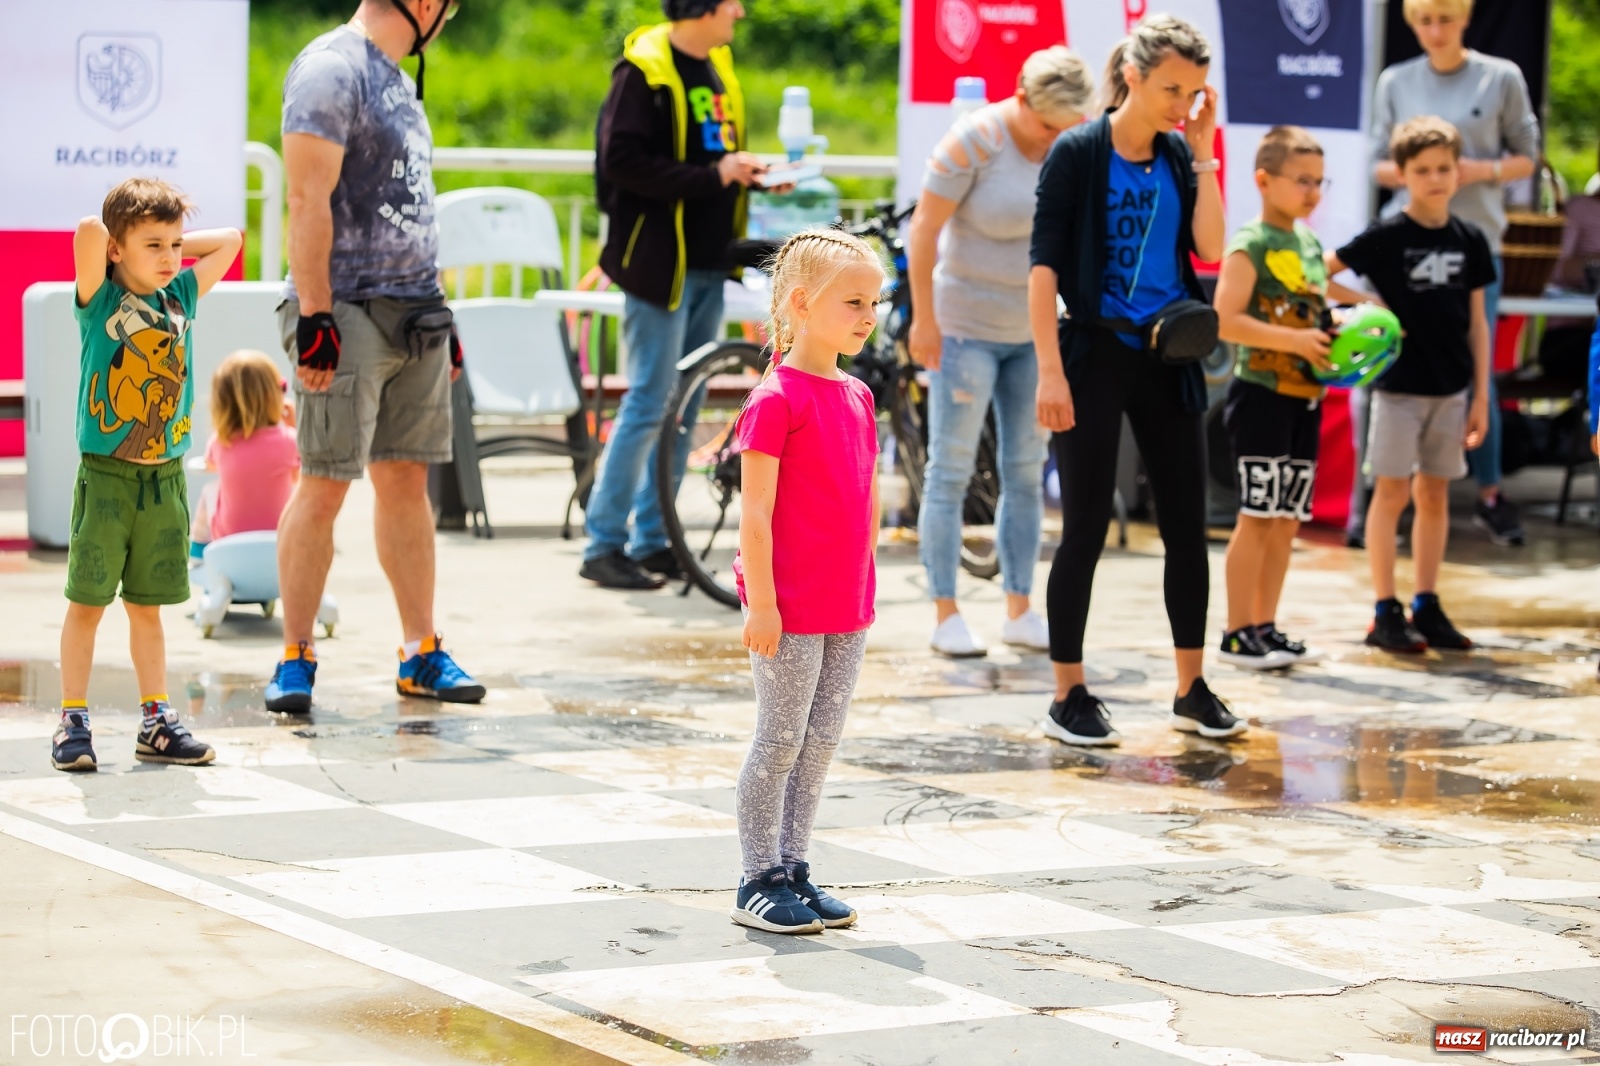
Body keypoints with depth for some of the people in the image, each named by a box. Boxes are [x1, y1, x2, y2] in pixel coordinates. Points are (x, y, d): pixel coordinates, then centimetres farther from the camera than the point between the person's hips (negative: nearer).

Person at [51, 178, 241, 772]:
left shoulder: (179, 298, 7)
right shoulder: (100, 301, -7)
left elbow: (230, 240, 16)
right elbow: (89, 229, -24)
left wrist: (174, 245, 10)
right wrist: (114, 246, -5)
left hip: (165, 478, 4)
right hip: (106, 475, -4)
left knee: (147, 606, 11)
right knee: (87, 603, 1)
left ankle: (156, 723, 15)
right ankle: (72, 723, 6)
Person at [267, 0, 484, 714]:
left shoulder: (397, 79, 19)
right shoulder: (331, 71, -10)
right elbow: (309, 201, -16)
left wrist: (438, 309, 22)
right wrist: (314, 314, -21)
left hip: (413, 314, 8)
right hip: (348, 312, -8)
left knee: (407, 480, 10)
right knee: (324, 486, -6)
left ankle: (421, 653, 14)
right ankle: (295, 658, 1)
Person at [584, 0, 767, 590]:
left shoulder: (716, 68, 14)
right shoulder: (645, 70, -12)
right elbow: (623, 161, -21)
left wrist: (751, 174, 1)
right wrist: (712, 175, -21)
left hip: (708, 265, 8)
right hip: (661, 262, -8)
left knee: (684, 408, 10)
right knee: (649, 404, -6)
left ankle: (651, 540, 16)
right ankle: (603, 545, 0)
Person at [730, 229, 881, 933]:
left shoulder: (857, 398, 10)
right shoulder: (776, 400, -14)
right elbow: (755, 512, -15)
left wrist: (865, 586, 16)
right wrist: (761, 602, -17)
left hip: (847, 609, 7)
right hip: (789, 610, -7)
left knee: (822, 742, 12)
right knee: (781, 742, -1)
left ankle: (793, 870, 21)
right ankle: (758, 884, 8)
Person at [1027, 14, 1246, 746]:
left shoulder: (1180, 156, 6)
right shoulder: (1078, 153, -7)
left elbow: (1210, 247, -7)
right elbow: (1044, 265, -11)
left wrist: (1202, 152, -8)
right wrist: (1050, 371, -17)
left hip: (1168, 358, 5)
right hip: (1096, 355, -5)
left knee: (1187, 527, 7)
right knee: (1085, 529, -1)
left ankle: (1192, 692, 16)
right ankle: (1068, 698, 8)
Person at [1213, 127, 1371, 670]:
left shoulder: (1309, 243, 13)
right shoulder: (1250, 245, -11)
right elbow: (1224, 320, -20)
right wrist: (1294, 341, -22)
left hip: (1306, 397, 8)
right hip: (1262, 395, -8)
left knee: (1288, 519, 10)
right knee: (1258, 515, -6)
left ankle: (1266, 627, 16)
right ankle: (1238, 633, -1)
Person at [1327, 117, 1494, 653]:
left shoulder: (1470, 240, 4)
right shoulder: (1387, 237, -7)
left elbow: (1476, 321, 8)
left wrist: (1481, 395, 6)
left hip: (1451, 387, 4)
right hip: (1399, 385, -4)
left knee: (1434, 494, 9)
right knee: (1392, 492, -1)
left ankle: (1427, 608, 16)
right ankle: (1385, 613, 3)